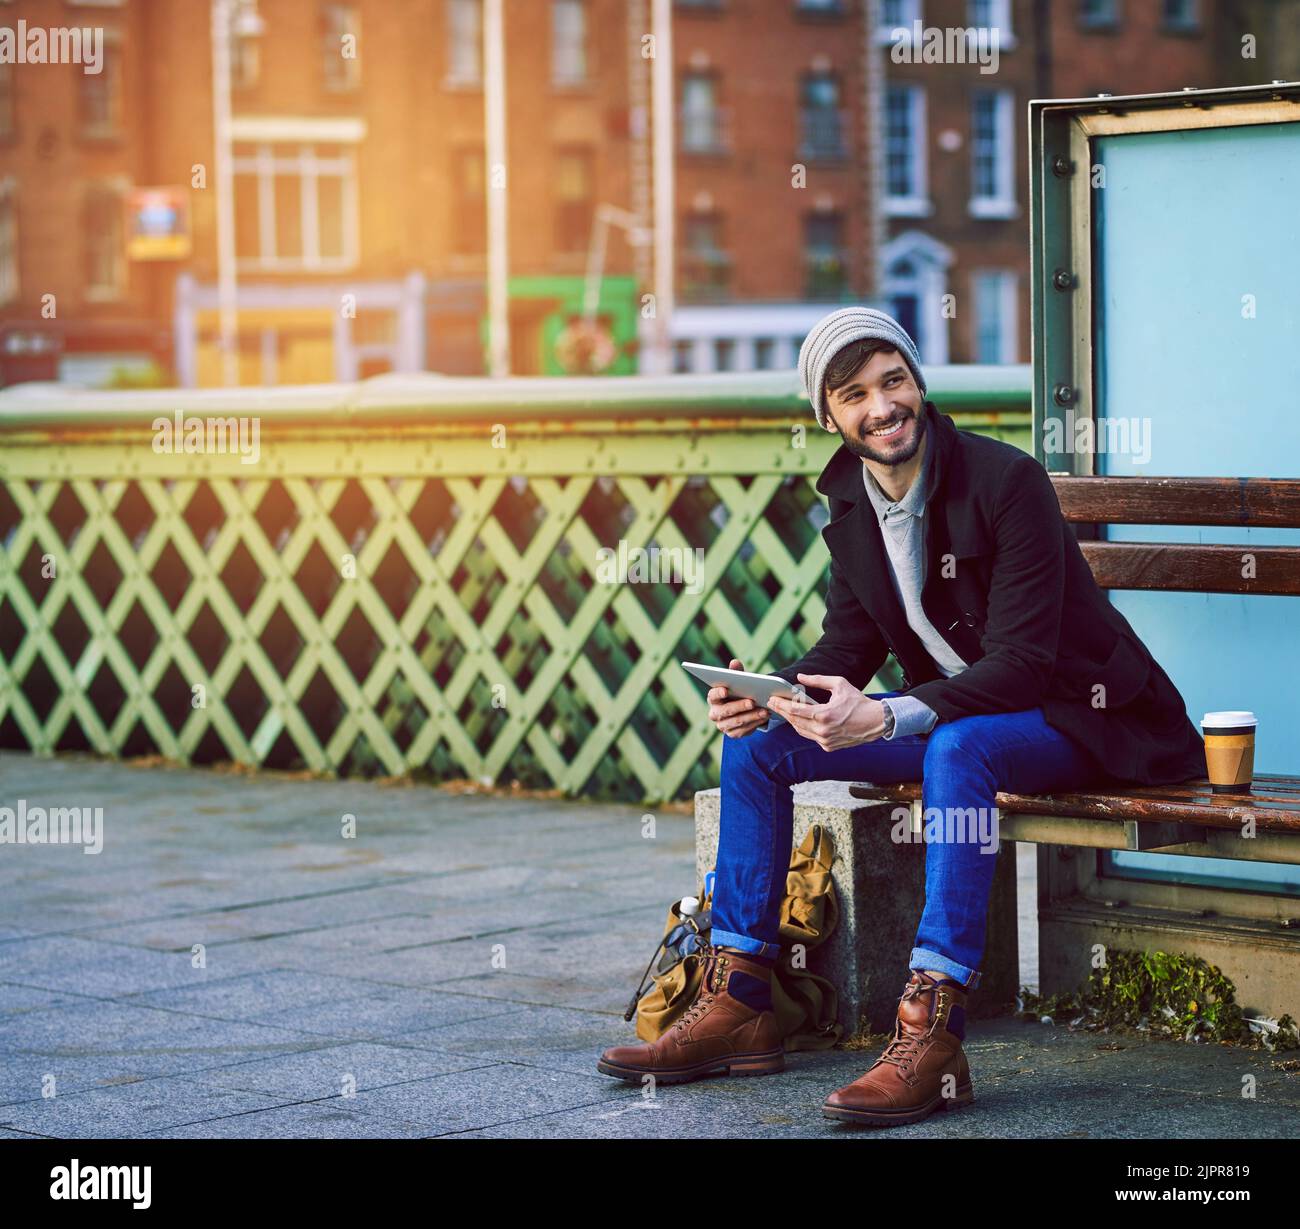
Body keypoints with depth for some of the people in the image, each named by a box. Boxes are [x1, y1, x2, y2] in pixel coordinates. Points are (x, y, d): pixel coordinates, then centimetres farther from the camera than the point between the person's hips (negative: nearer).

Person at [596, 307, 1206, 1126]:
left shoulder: (1005, 481, -23)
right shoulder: (846, 496, 0)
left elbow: (1023, 662, -27)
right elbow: (853, 640, 7)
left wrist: (887, 718, -38)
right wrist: (773, 697, -14)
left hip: (1070, 714, -8)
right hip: (950, 708, 8)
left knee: (954, 747, -40)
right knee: (757, 741, -1)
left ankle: (932, 1036, -42)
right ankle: (739, 1004, 2)